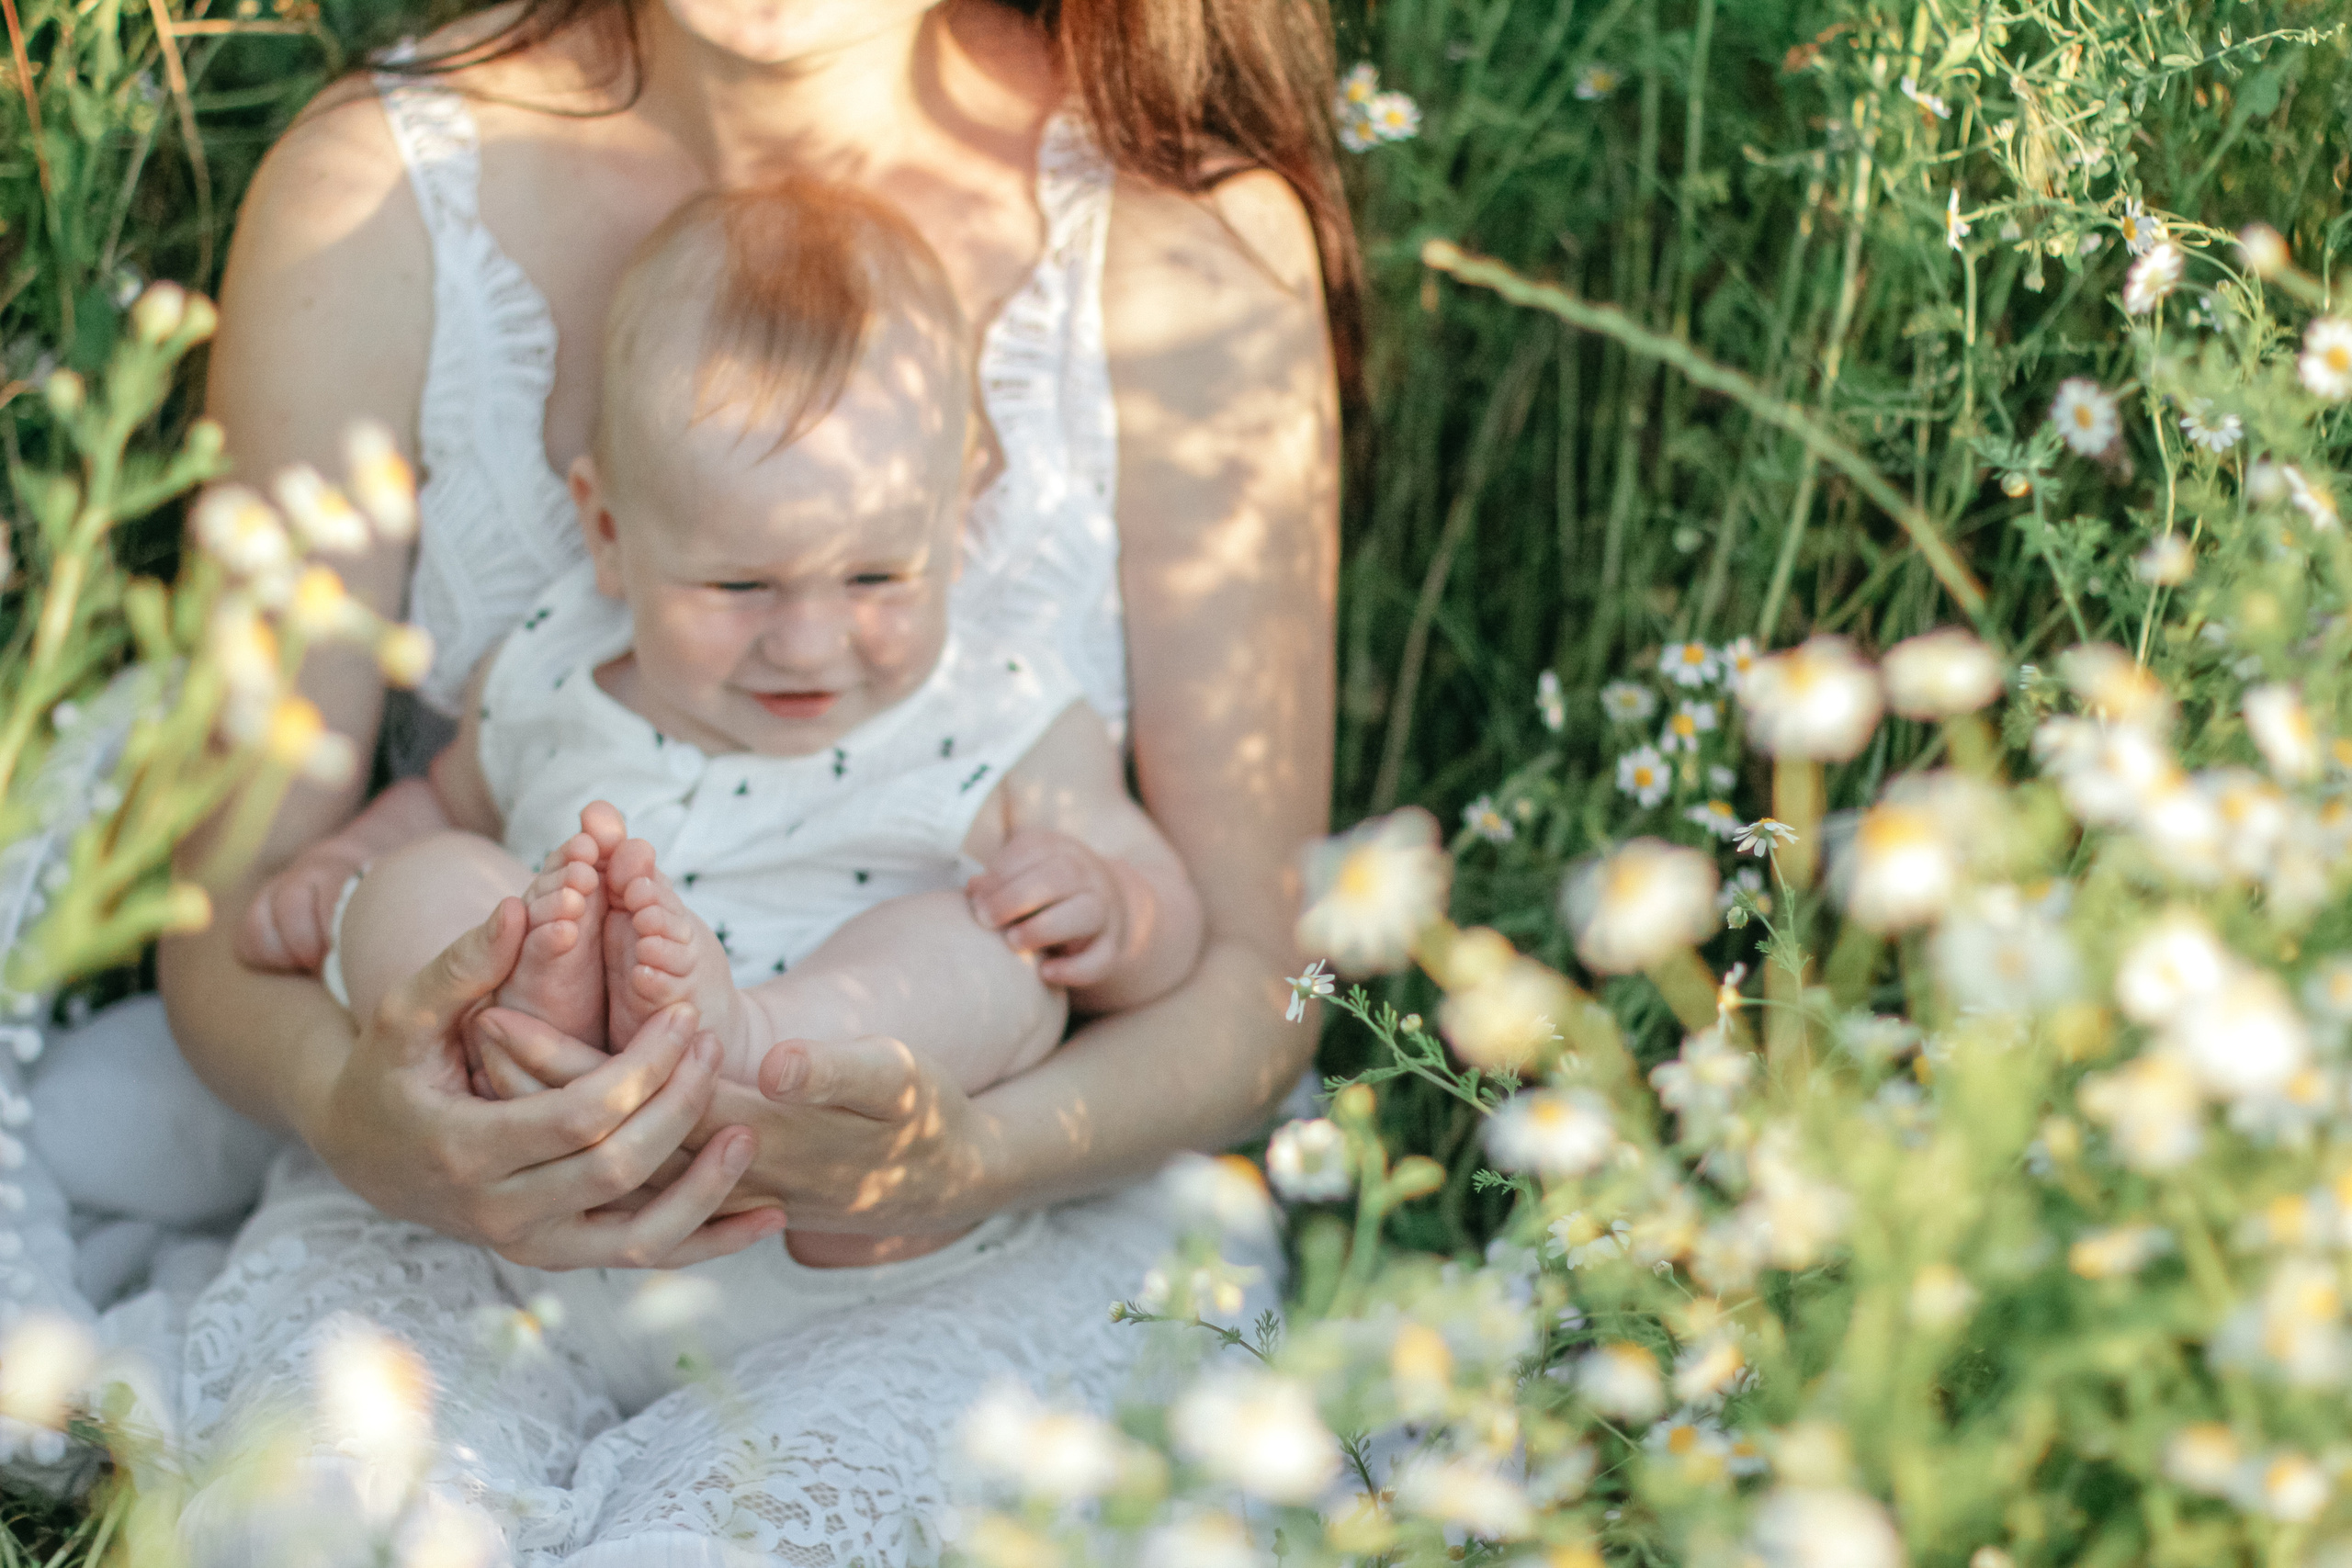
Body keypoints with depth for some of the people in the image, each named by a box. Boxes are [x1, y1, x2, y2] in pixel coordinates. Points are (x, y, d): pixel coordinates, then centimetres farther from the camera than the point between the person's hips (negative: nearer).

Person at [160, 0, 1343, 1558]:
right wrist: (352, 1112, -31)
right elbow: (232, 908, -8)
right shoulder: (374, 197, -10)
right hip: (459, 1211, 2)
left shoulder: (1186, 238, -13)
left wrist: (952, 1164, -31)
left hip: (990, 1244, -1)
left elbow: (1247, 983, -10)